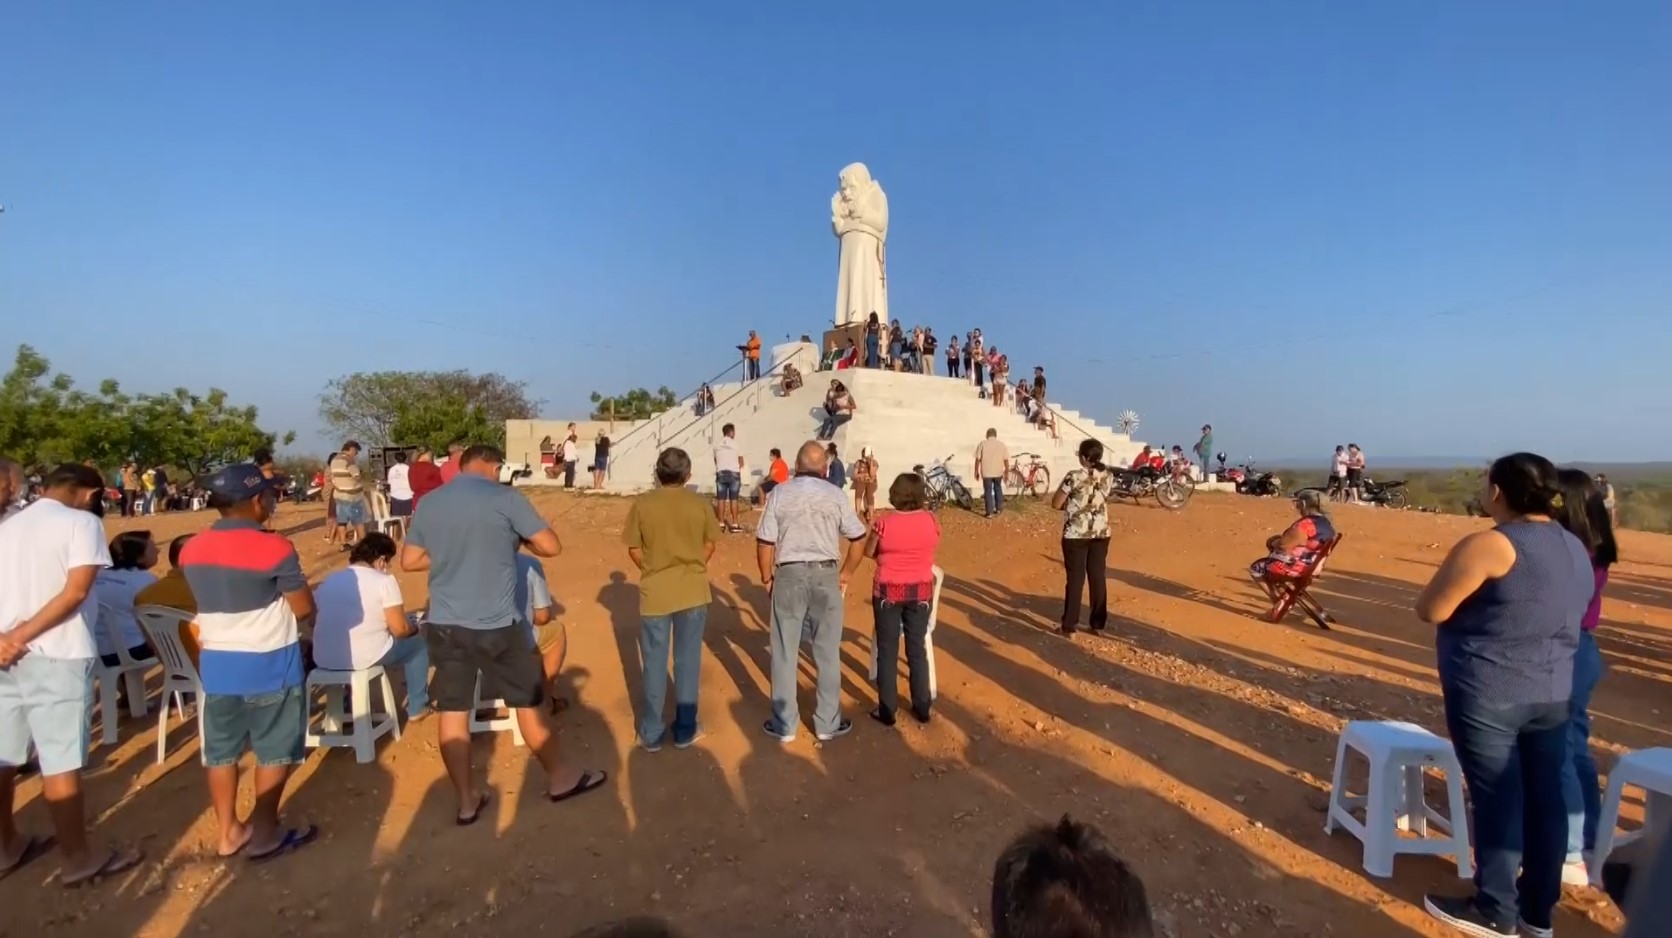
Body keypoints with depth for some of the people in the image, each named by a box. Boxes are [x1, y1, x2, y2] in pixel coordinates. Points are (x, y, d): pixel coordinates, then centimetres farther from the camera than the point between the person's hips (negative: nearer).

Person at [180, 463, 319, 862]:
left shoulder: (191, 551, 1)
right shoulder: (274, 548, -19)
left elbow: (212, 599, 13)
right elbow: (304, 610, -14)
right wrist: (306, 622, 7)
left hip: (216, 661, 6)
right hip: (269, 662, -6)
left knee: (221, 749, 16)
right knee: (274, 750, 8)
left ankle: (229, 833, 27)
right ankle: (264, 834, 15)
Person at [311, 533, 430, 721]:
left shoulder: (327, 581, 11)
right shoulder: (384, 580, -8)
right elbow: (399, 629, -11)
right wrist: (413, 627, 12)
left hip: (324, 661, 7)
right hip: (366, 659, -6)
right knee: (418, 643, 19)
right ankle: (417, 707, 24)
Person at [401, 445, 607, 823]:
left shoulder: (429, 503, 6)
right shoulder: (504, 497, -10)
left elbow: (409, 561, 13)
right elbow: (551, 546, -10)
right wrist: (518, 541, 7)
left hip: (444, 624, 5)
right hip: (495, 623, -5)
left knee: (452, 710, 10)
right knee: (528, 701, 10)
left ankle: (467, 799, 21)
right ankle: (559, 778, 25)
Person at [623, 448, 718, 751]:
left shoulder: (642, 504, -7)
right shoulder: (699, 504, -5)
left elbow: (634, 550, -2)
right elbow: (710, 546, 3)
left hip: (655, 592, 0)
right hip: (693, 592, 1)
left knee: (654, 663, 10)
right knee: (687, 661, 11)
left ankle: (651, 734, 20)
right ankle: (685, 730, 21)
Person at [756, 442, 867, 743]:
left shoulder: (780, 494, -3)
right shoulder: (835, 495, -1)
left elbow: (765, 541, -6)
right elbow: (859, 537, 2)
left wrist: (767, 577, 7)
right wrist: (847, 572, 14)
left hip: (789, 574, -1)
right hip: (826, 575, 1)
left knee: (785, 653, 10)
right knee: (828, 653, 12)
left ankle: (784, 724, 19)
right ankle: (828, 723, 22)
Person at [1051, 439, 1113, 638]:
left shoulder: (1074, 476, -16)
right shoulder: (1107, 476, 1)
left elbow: (1056, 504, -10)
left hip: (1076, 534, -4)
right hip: (1101, 533, 5)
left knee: (1075, 578, 2)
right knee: (1098, 577, 12)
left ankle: (1070, 626, 7)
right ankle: (1098, 623, 20)